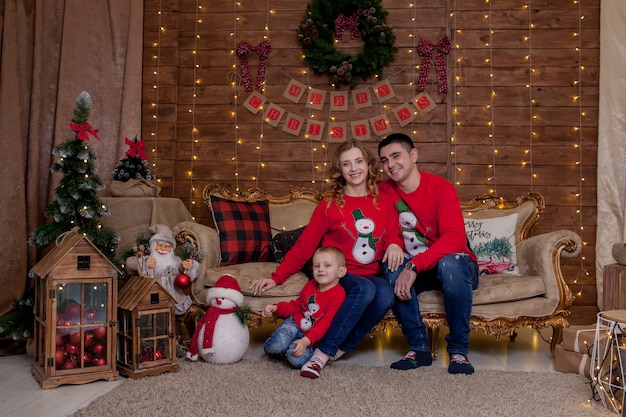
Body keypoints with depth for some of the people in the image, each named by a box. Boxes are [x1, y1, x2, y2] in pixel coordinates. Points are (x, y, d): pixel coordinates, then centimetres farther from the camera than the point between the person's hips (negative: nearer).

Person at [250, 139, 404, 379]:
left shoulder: (384, 202, 7)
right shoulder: (330, 205, 0)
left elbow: (392, 234, 13)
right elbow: (304, 246, 0)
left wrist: (394, 244, -13)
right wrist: (277, 277, -7)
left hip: (371, 276, 3)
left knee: (386, 295, -31)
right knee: (365, 289, -35)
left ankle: (337, 350, -17)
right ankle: (320, 354, -26)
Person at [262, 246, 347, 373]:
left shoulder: (338, 294, -17)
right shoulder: (310, 285, 5)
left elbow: (325, 323, -22)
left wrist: (306, 341, -33)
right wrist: (276, 308, 2)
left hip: (313, 336, -4)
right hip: (295, 323, 4)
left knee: (295, 358, -32)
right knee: (274, 346, -25)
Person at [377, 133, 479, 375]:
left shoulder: (441, 188, -15)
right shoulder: (384, 191, -1)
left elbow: (455, 238, -28)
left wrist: (414, 266, -38)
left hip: (453, 265, -3)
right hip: (413, 271, 3)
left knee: (450, 263, -36)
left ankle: (458, 350, -20)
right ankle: (419, 347, -17)